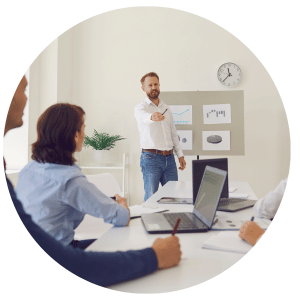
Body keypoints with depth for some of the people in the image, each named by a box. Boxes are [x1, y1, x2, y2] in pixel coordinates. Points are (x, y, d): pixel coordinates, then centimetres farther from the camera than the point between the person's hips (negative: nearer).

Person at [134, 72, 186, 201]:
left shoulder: (166, 108, 16)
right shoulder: (140, 107, -2)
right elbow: (143, 117, -28)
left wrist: (180, 155, 12)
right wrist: (152, 117, -52)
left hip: (169, 158, 5)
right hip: (151, 158, -5)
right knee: (151, 198, -2)